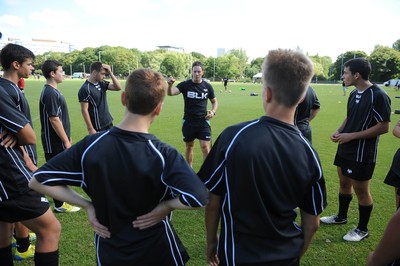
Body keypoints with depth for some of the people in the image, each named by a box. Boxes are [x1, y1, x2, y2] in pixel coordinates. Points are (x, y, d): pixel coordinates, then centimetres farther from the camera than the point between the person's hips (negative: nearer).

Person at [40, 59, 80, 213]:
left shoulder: (53, 91, 11)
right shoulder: (50, 93, -21)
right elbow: (54, 120, -23)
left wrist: (67, 137, 20)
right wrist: (66, 141, -18)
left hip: (58, 140, 10)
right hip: (55, 142, -10)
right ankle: (60, 205, 14)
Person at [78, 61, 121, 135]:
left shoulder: (102, 83, 4)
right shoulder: (85, 89, -17)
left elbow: (118, 87, -1)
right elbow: (84, 110, -17)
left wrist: (110, 73, -10)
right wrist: (90, 129, -18)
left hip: (108, 123, 8)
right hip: (97, 127, -7)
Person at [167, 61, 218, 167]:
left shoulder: (207, 86, -2)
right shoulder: (185, 85, -7)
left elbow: (215, 101, 11)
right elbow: (171, 93, -23)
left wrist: (213, 111, -9)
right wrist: (170, 85, -45)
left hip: (203, 121, 0)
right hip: (188, 122, 0)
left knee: (205, 147, -6)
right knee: (189, 147, 13)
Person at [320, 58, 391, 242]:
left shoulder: (378, 95, -19)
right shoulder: (354, 93, 6)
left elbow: (383, 127, -20)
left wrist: (351, 136, -21)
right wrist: (339, 131, -1)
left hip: (362, 153, -8)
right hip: (345, 149, 8)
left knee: (361, 189, 5)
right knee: (344, 183, 19)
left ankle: (362, 229, 24)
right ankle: (341, 216, 39)